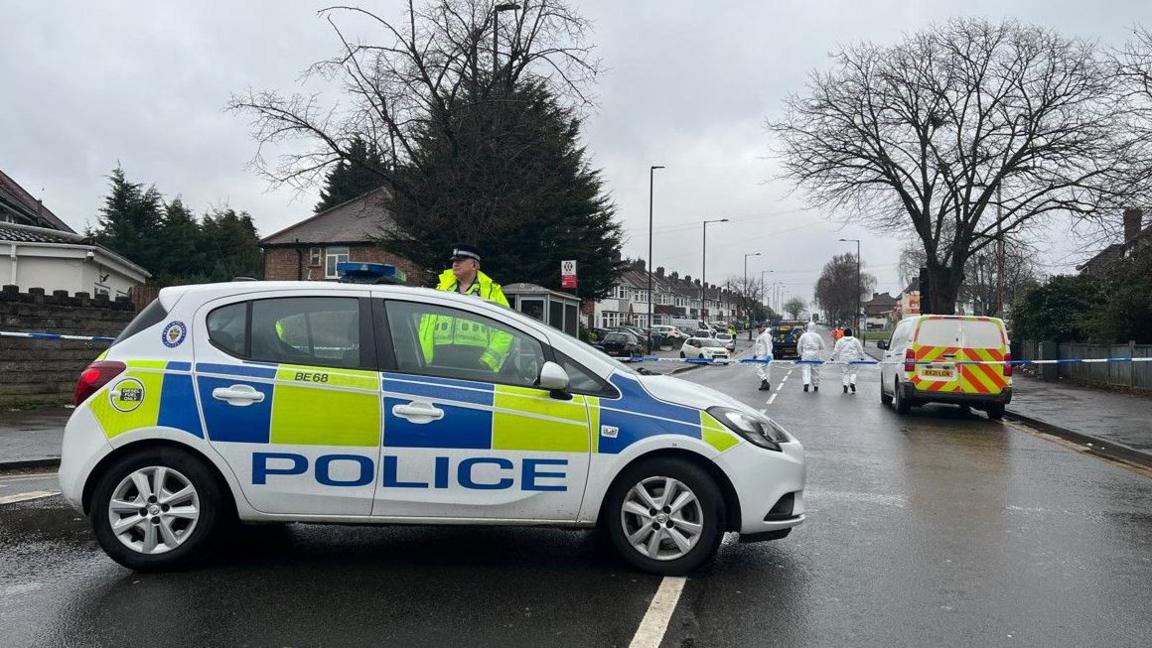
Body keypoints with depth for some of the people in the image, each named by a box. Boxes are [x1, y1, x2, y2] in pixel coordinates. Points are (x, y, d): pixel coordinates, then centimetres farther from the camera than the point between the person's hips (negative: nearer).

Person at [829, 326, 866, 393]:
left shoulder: (840, 341, 2)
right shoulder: (855, 340, 5)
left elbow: (836, 350, 0)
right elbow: (860, 350, 6)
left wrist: (832, 358, 7)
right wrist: (862, 357, 15)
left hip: (843, 359, -1)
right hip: (853, 359, 1)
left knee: (844, 373, 5)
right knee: (852, 372, 9)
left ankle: (845, 384, -7)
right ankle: (852, 383, -12)